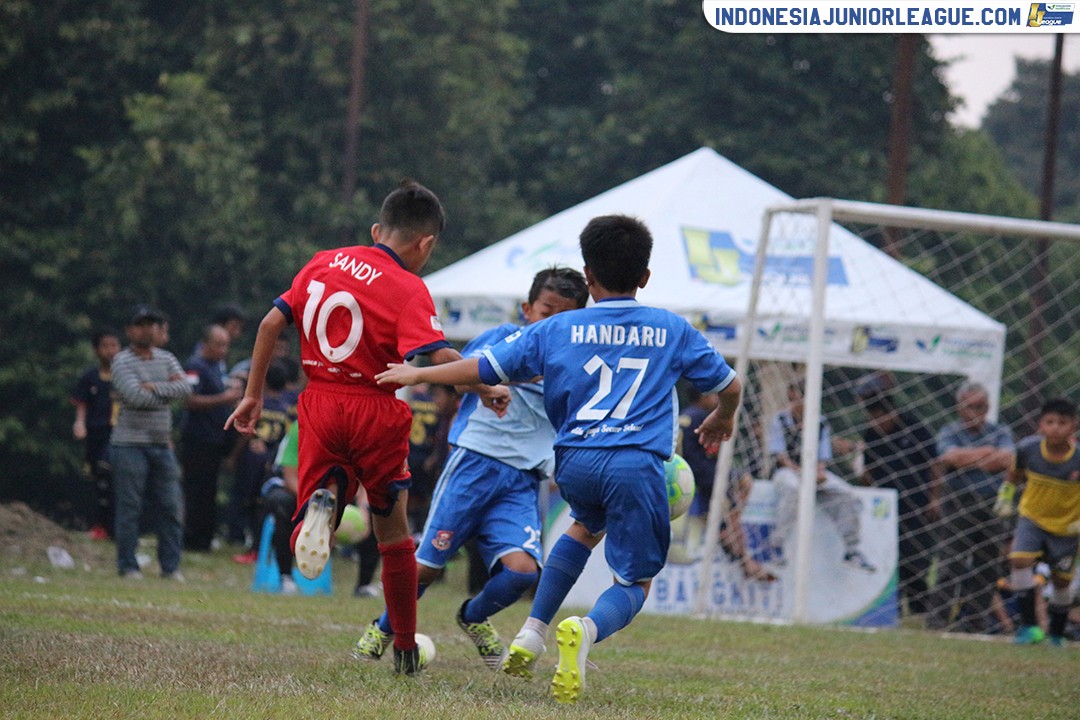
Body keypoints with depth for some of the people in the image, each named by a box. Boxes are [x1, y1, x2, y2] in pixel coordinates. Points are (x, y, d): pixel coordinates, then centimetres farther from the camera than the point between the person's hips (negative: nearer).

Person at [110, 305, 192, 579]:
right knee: (130, 508, -3)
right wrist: (168, 390, -6)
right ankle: (127, 566, 5)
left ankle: (171, 565, 10)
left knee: (171, 506, 3)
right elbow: (135, 396, -19)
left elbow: (185, 388, -3)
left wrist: (154, 387, -15)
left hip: (162, 444, 5)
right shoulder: (122, 361, -5)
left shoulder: (166, 359, 13)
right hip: (130, 445, -5)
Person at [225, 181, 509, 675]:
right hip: (376, 412, -3)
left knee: (307, 550, 6)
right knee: (393, 530, 17)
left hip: (319, 403, 3)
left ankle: (324, 502, -29)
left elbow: (271, 324, 5)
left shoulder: (324, 264, 5)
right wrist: (485, 391, -10)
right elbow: (438, 355, -23)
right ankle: (405, 649, 21)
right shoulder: (409, 289, -10)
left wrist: (253, 395, 11)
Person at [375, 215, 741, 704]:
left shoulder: (557, 330, 11)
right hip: (637, 463, -2)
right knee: (635, 583, 9)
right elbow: (729, 385, 22)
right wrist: (721, 421, 45)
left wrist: (418, 374, 28)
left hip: (573, 462, 2)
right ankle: (585, 631, -26)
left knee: (587, 526, 36)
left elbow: (484, 369, 12)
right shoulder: (673, 331, 13)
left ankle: (532, 634, 23)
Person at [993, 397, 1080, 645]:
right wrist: (1004, 499, -3)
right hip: (1032, 518, 1)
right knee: (1019, 559, -23)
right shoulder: (1028, 448, -18)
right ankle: (1028, 625, -17)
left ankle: (1056, 636, 32)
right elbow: (1014, 475, 5)